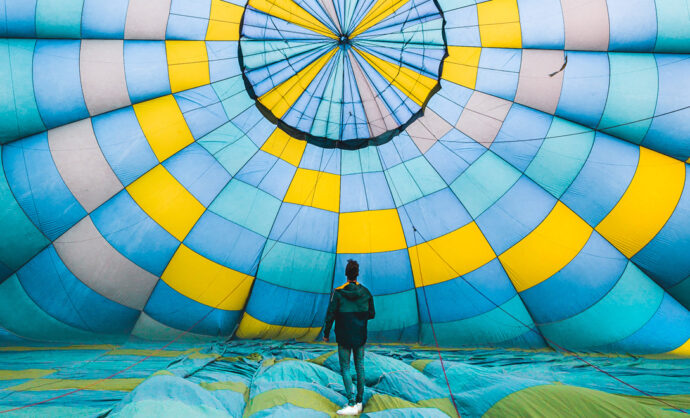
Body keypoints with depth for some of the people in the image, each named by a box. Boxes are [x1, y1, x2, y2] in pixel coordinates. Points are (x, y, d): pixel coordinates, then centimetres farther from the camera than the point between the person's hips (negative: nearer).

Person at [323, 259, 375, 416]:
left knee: (345, 369, 4)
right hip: (360, 337, 3)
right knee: (360, 367, 13)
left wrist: (326, 334, 3)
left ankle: (351, 404, -2)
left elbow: (330, 315, -10)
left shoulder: (338, 293, -11)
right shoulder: (365, 292, -2)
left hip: (344, 338, -3)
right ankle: (359, 402, 19)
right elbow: (371, 314, 4)